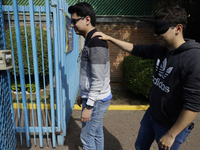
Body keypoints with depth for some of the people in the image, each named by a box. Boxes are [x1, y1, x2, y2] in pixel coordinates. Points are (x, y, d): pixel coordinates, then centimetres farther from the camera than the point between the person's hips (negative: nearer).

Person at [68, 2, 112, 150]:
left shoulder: (96, 42, -21)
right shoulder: (91, 40, 10)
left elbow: (98, 79, -24)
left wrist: (89, 106, -18)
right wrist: (83, 95, 20)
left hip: (96, 100, -9)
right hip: (95, 98, 9)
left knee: (87, 136, 7)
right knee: (97, 134, 21)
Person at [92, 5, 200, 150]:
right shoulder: (160, 50, -5)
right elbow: (134, 49, 5)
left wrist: (171, 135, -20)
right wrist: (109, 38, 2)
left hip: (172, 126, -6)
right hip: (151, 115, 7)